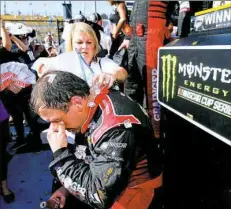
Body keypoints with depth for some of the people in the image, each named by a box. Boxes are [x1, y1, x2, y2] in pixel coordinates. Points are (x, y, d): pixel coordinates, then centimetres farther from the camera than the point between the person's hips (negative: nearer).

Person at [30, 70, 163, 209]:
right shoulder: (91, 103, -7)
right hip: (106, 180, 7)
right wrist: (68, 187, -1)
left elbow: (97, 195, -27)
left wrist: (60, 153, -23)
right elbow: (86, 157, 8)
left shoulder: (116, 128, -33)